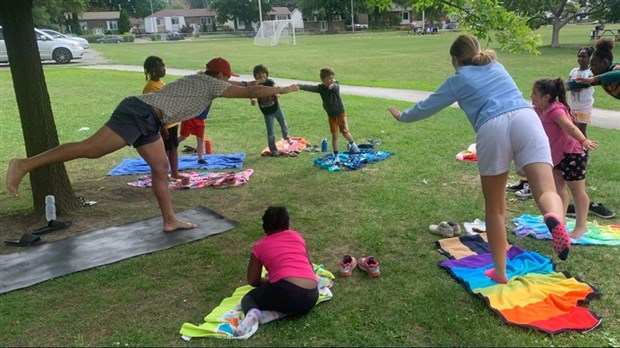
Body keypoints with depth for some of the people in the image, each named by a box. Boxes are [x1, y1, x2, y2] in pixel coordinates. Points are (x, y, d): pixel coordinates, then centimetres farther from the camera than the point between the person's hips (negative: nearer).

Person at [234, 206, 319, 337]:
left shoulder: (260, 246, 12)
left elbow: (252, 281, 18)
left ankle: (253, 313, -14)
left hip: (287, 292, -4)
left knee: (248, 298, 21)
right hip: (312, 297, 5)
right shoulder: (296, 236, 19)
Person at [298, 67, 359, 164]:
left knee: (345, 132, 8)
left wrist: (333, 85, -67)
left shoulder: (336, 85, -18)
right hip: (331, 115, 2)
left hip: (340, 113, -1)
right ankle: (336, 157, 10)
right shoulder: (321, 88, -13)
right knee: (334, 135, 2)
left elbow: (336, 87, -42)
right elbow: (310, 87, -27)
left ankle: (352, 144, 41)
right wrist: (299, 86, -45)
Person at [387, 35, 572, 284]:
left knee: (494, 207, 11)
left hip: (492, 128, -2)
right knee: (546, 191, -8)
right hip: (526, 118, 3)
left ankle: (500, 272, 20)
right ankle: (555, 219, -44)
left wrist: (403, 116, 50)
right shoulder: (497, 66, 32)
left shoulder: (457, 81, 21)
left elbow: (426, 107, 30)